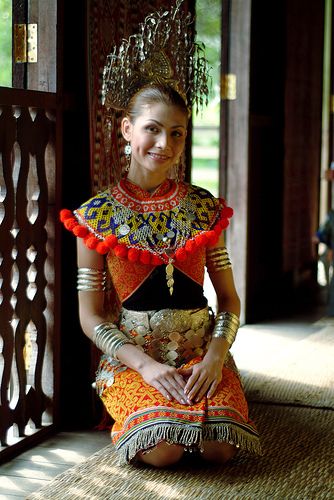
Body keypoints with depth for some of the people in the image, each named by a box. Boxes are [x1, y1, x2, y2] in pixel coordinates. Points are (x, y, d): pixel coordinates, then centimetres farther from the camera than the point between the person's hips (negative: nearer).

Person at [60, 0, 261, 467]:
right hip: (130, 355, -1)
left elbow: (229, 298, 5)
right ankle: (134, 410, 8)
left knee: (219, 448, -23)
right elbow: (91, 315, -2)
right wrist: (145, 364, -16)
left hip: (202, 353, 2)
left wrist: (216, 354, -14)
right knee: (163, 451, -27)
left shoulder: (204, 209, 3)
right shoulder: (97, 215, -2)